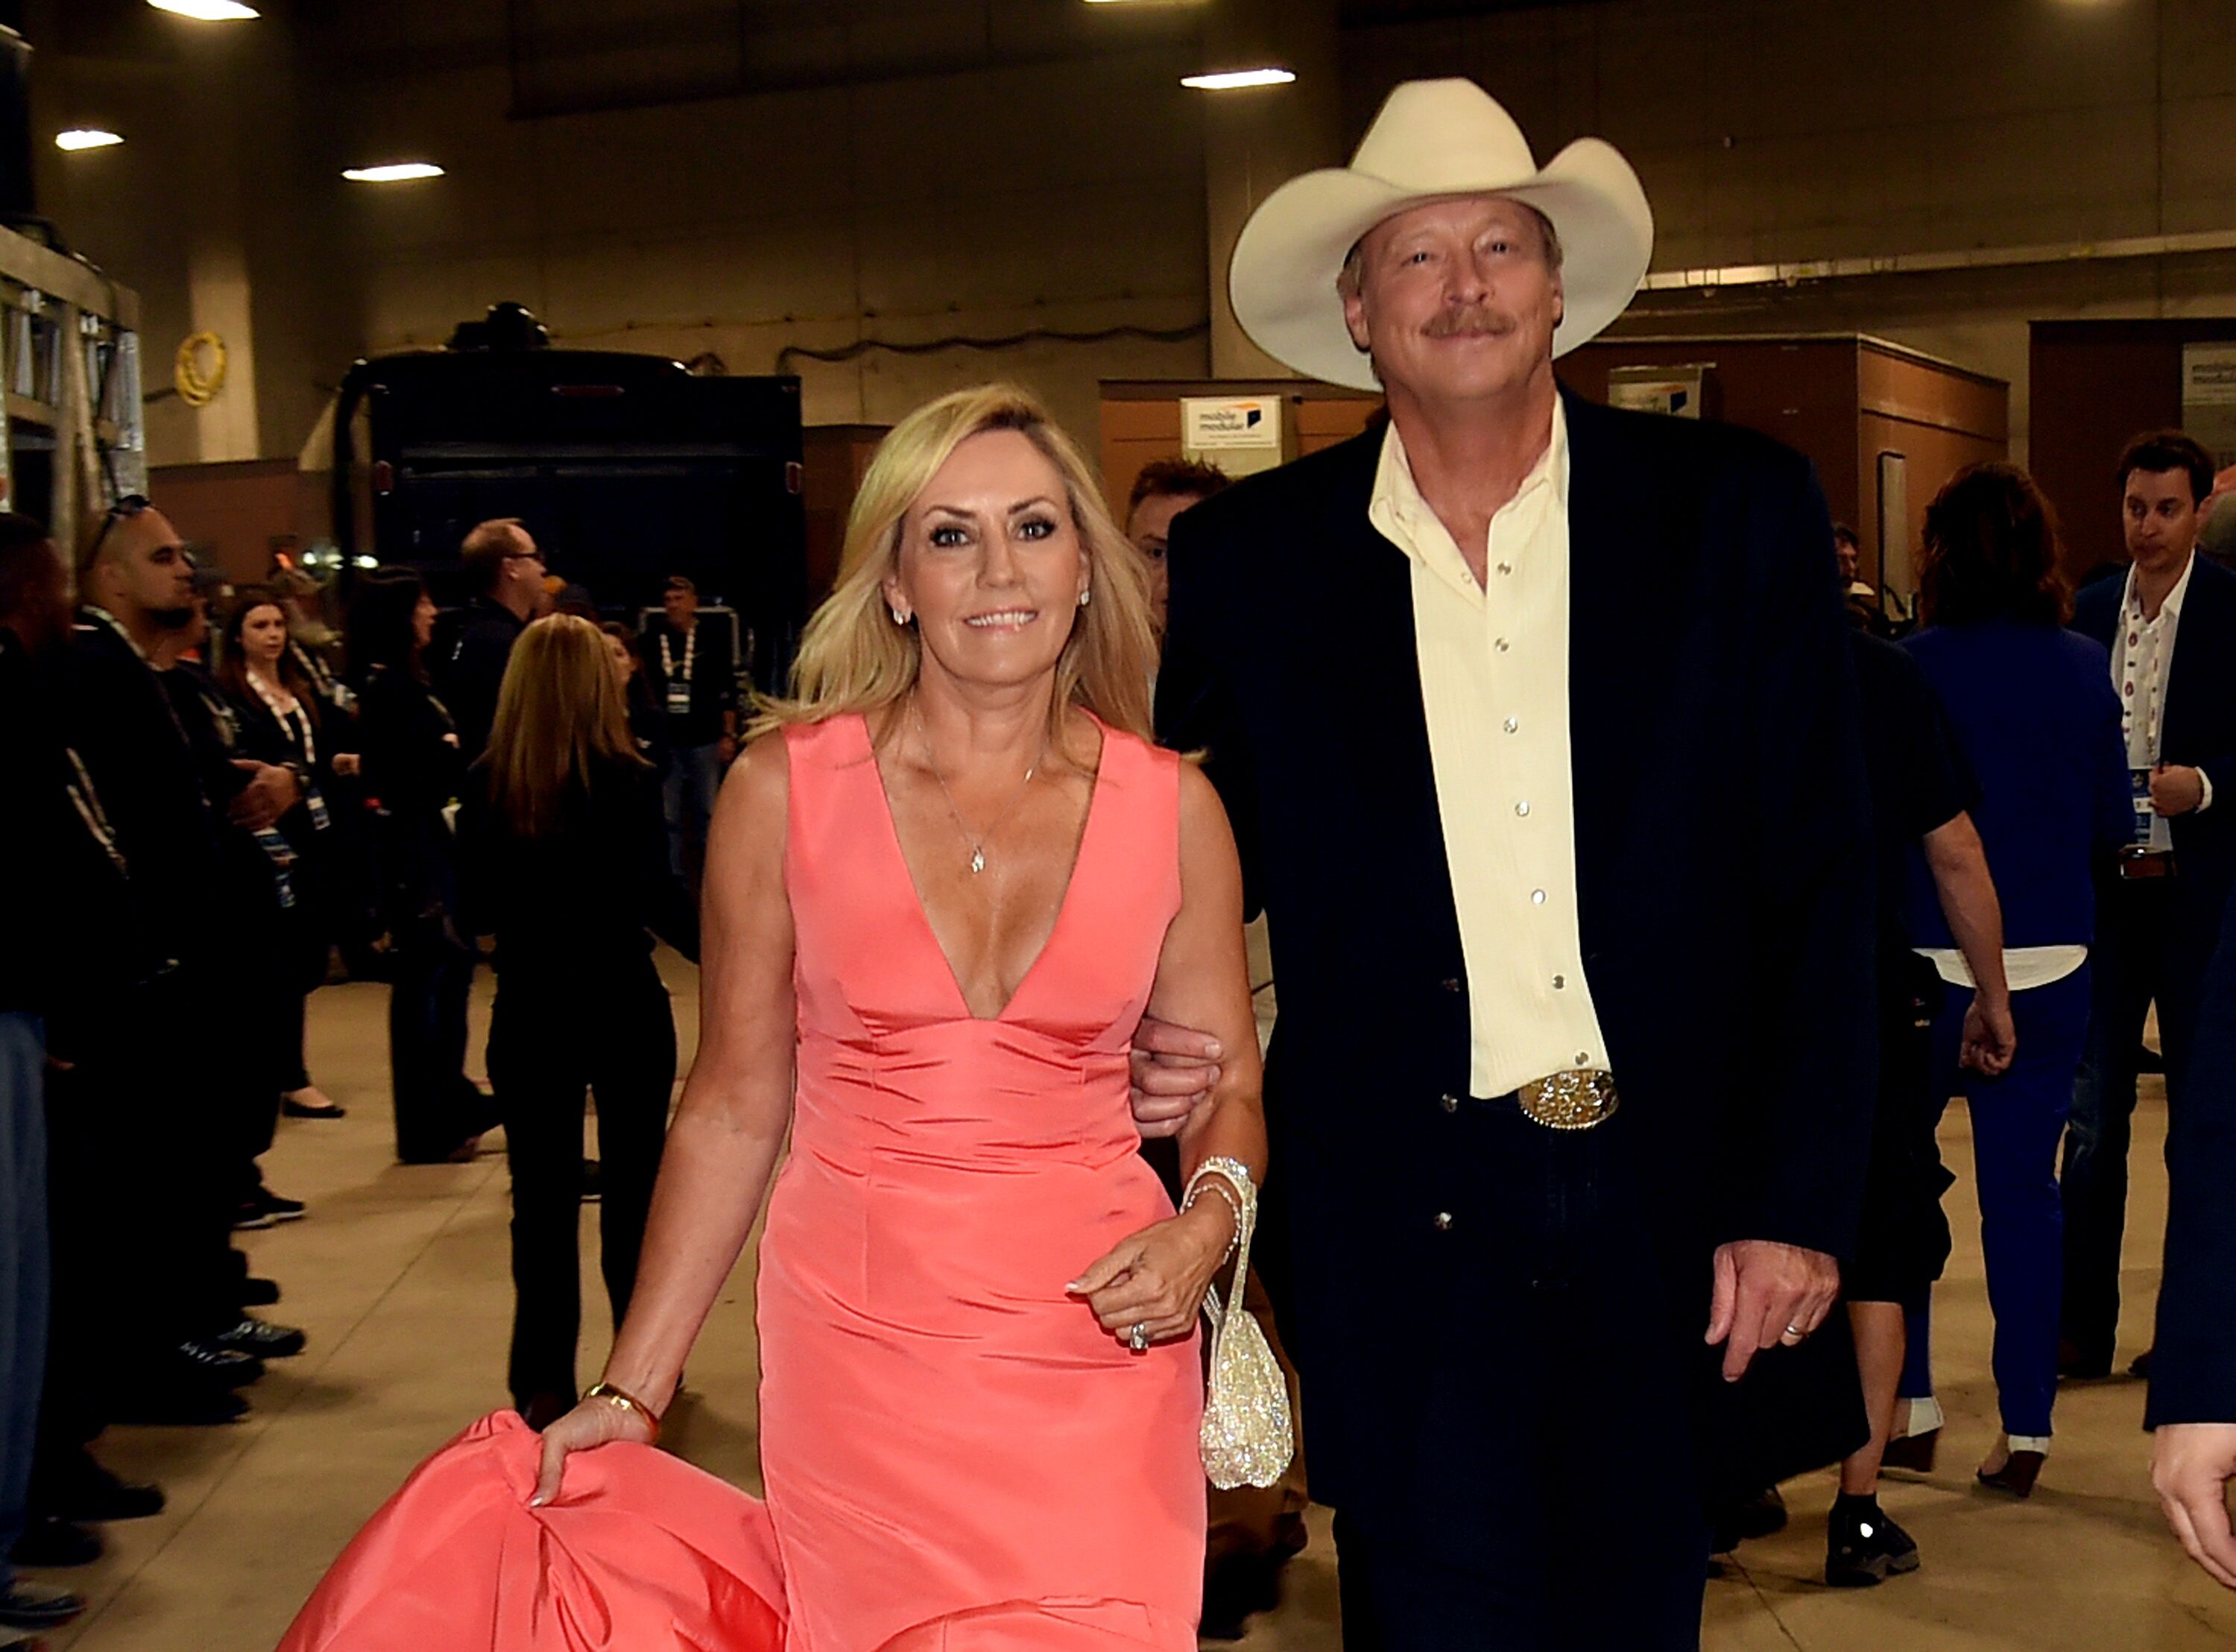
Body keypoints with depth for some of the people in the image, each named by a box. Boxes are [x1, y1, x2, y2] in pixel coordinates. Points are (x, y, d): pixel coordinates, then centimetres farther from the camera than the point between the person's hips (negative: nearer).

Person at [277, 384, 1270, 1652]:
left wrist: (1207, 1221, -12)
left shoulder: (1172, 808, 2)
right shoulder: (788, 788, -1)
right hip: (859, 1345, -1)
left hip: (1099, 1351, 1)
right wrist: (631, 1392, 2)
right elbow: (734, 1110, 3)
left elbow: (1228, 1088, 10)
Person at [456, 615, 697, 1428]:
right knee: (634, 1187, 12)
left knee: (542, 1200, 7)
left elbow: (475, 911, 1)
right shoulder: (627, 781, -11)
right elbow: (660, 900, -16)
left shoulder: (486, 786, -3)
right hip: (624, 1006, -1)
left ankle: (545, 1383, 9)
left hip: (530, 1012, 2)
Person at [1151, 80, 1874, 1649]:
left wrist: (1799, 1203, -5)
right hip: (1404, 1219, -1)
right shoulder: (1251, 559, 3)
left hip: (1671, 1219, 1)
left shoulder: (1739, 513, 2)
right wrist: (1162, 1023, -11)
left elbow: (1824, 882, 0)